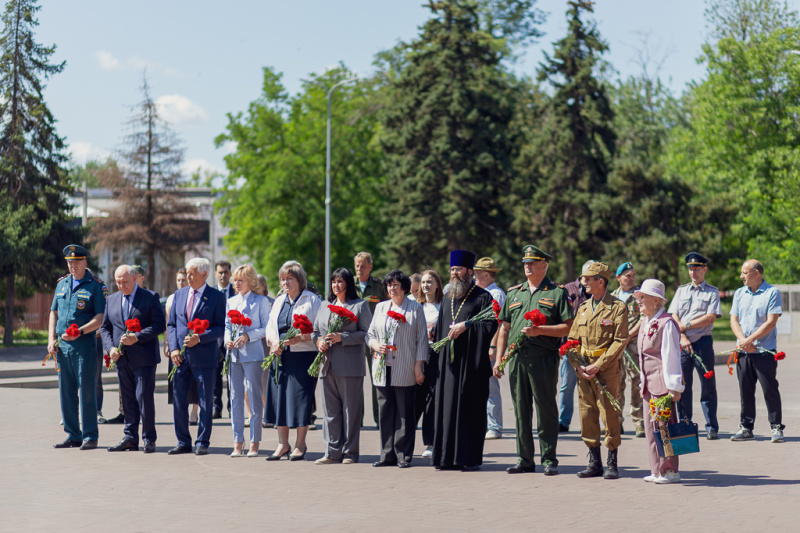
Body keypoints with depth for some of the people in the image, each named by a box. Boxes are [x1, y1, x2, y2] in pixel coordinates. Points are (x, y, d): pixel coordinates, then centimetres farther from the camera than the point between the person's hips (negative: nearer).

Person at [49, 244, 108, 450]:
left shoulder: (95, 285, -3)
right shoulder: (62, 284, 14)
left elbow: (100, 318, -8)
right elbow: (54, 312, 18)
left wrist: (79, 332, -20)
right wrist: (51, 339, 5)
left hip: (84, 344, -6)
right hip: (62, 345, 6)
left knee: (86, 391, -4)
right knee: (66, 392, 7)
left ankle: (90, 436, 1)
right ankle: (73, 435, 15)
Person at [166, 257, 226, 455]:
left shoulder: (216, 297, -2)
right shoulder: (179, 294, 12)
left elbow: (221, 327, -5)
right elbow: (171, 324, 13)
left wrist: (199, 338, -17)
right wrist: (173, 348, 0)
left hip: (204, 356, -4)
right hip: (181, 356, 5)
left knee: (205, 402, 1)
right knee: (178, 400, 6)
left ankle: (202, 443, 9)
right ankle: (183, 443, 16)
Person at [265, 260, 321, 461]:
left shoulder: (311, 300, -2)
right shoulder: (279, 301, 17)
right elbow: (270, 326, 17)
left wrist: (298, 339, -20)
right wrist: (273, 342, -3)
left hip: (304, 356, -6)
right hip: (281, 356, 6)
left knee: (301, 397, -5)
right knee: (280, 397, 4)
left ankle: (300, 445, 3)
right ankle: (282, 444, 11)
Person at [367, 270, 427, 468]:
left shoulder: (415, 309, 4)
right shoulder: (380, 308, 17)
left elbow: (422, 340, 1)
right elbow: (370, 334, 19)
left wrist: (418, 366, -6)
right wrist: (376, 345, -4)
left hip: (405, 372, -4)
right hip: (383, 369, 4)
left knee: (404, 414, -3)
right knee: (385, 413, 4)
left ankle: (404, 456, 2)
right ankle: (387, 455, 10)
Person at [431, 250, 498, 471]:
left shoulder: (482, 297, -1)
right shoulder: (448, 299, 19)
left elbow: (491, 324, -10)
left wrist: (466, 325, -16)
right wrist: (438, 349, 14)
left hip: (472, 361, -6)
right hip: (448, 361, 6)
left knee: (471, 409, -5)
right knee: (448, 407, 3)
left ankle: (471, 458, -1)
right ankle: (448, 456, 7)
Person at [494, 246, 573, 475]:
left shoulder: (557, 293, 2)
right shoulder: (514, 293, 17)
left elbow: (567, 327, -5)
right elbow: (504, 328, 17)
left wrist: (540, 330, -17)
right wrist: (498, 359, 9)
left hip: (544, 359, -5)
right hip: (517, 359, 5)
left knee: (546, 410, -1)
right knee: (521, 410, 8)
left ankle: (549, 460, 6)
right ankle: (525, 460, 14)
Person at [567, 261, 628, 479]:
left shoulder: (617, 308, -4)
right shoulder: (583, 308, 15)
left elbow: (620, 341, -10)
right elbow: (572, 339, 13)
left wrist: (598, 366, -16)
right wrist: (578, 366, -3)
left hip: (607, 370, -6)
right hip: (584, 370, 6)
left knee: (609, 415, -4)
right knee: (587, 416, 6)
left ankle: (612, 464, 5)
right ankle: (594, 463, 14)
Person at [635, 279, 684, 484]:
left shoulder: (666, 323, -11)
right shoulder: (645, 323, 16)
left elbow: (671, 357, -13)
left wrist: (674, 386, -14)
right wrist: (643, 382, 21)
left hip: (664, 382, -9)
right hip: (650, 383, 9)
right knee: (651, 426, 10)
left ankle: (670, 471, 0)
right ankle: (658, 470, 16)